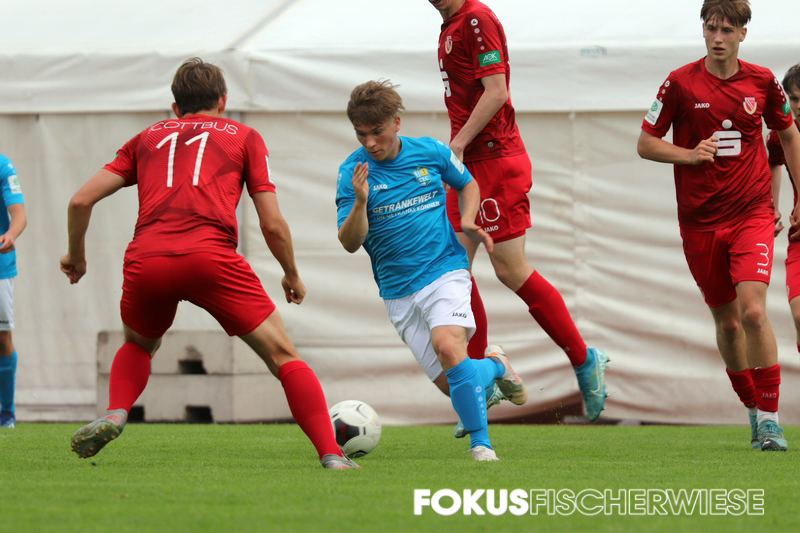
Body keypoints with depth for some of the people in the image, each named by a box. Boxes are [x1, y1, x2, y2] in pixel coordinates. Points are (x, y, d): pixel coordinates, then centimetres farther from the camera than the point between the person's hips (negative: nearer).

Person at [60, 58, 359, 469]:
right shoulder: (243, 136, 22)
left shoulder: (148, 138, 28)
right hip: (211, 257, -3)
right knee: (283, 357, 6)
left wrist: (76, 256, 37)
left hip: (146, 259, 3)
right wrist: (292, 276, 31)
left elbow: (81, 200, 21)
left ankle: (115, 415, 5)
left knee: (137, 347, 32)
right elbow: (272, 224, 15)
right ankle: (331, 455, -8)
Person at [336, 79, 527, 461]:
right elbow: (350, 243, -12)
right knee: (450, 383, -3)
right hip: (398, 291, 2)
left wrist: (468, 221, 0)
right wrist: (360, 202, -30)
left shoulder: (430, 153, -1)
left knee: (447, 345, -30)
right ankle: (494, 368, 31)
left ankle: (480, 443, -20)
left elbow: (467, 184, 19)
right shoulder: (352, 172, -5)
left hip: (444, 270, -2)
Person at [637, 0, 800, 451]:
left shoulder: (762, 82, 1)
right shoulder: (681, 84, -3)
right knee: (727, 321, 8)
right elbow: (646, 143, 3)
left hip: (753, 214, -1)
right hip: (700, 221, 1)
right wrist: (690, 154, -15)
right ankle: (753, 409, 25)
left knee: (753, 310, -18)